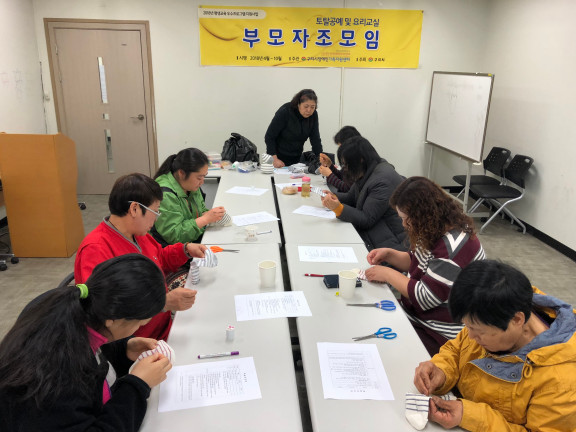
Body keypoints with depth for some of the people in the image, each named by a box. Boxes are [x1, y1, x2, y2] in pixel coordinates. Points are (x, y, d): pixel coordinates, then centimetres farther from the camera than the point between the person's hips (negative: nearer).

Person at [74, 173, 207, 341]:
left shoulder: (137, 234, 10)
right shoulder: (95, 250, -20)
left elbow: (159, 259, 30)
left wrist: (186, 250, 13)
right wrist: (164, 302, -34)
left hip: (164, 329, 9)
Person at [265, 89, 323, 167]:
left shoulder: (313, 115, -7)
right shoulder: (284, 112, -20)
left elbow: (315, 139, -6)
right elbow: (269, 137, -17)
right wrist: (275, 159, -25)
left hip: (297, 158, 4)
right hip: (279, 157, -4)